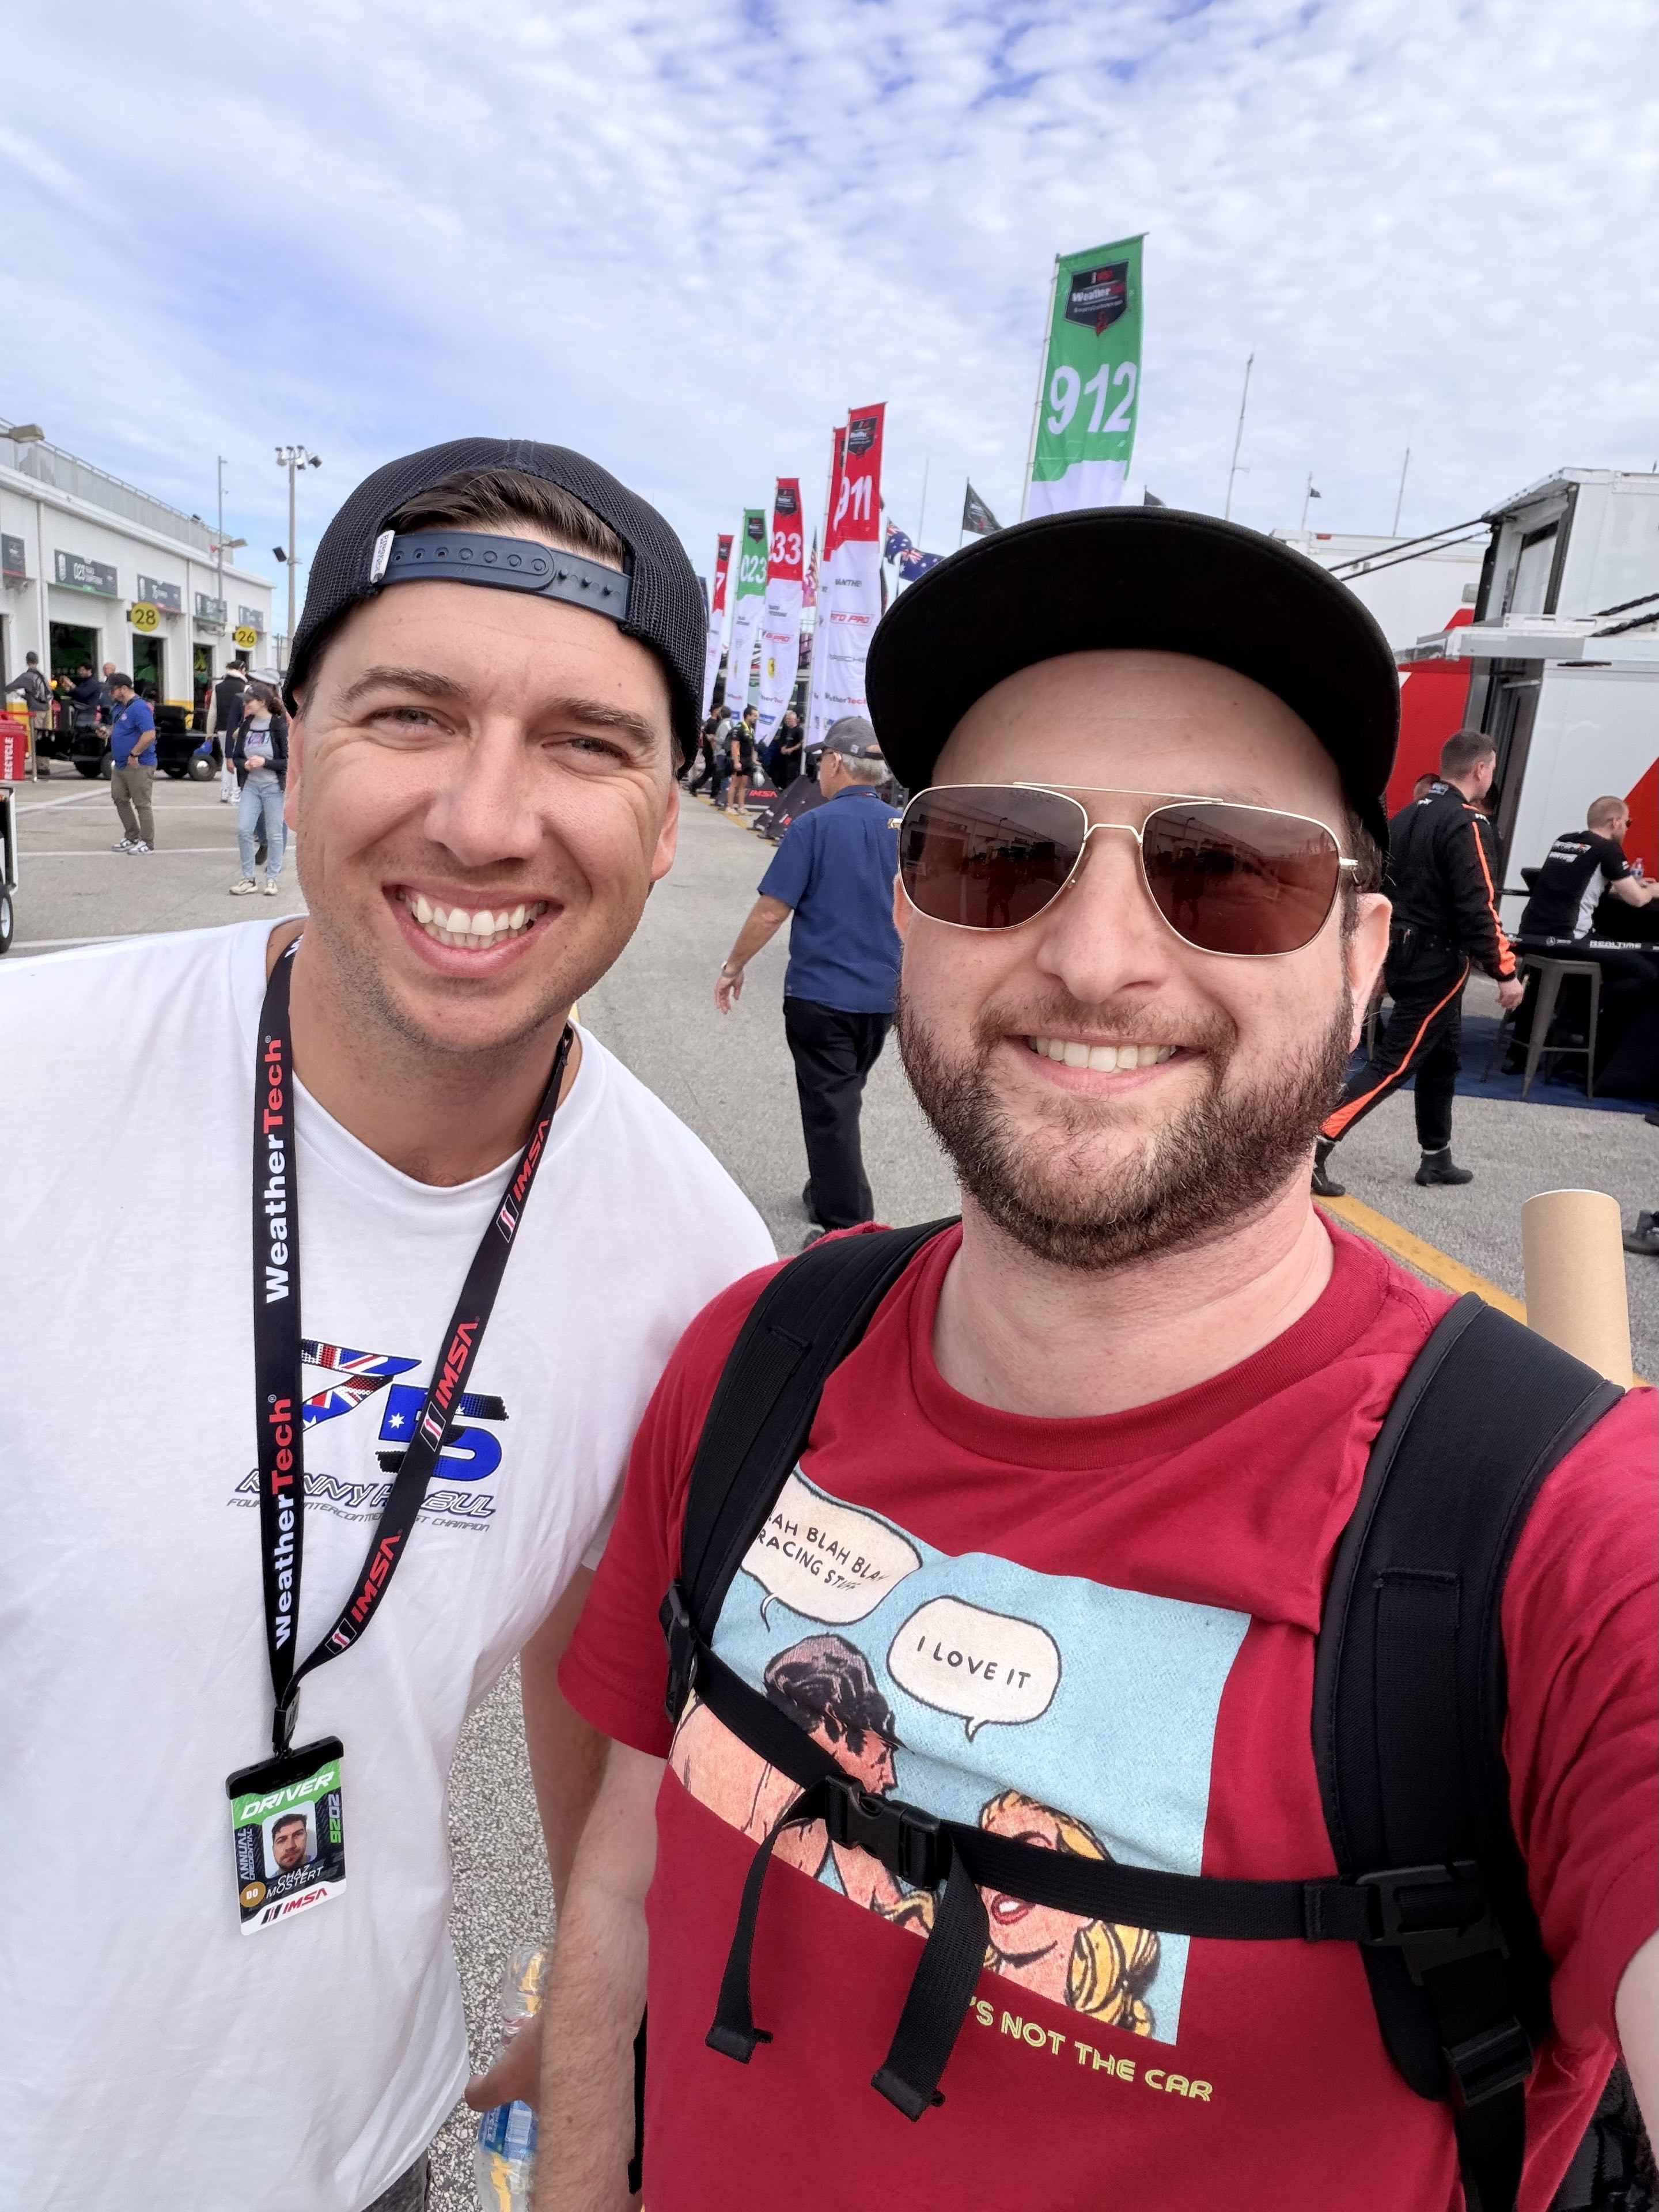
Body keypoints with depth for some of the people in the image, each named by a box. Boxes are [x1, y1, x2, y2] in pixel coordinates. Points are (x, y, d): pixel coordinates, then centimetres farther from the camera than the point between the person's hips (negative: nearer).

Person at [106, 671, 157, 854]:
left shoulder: (139, 707, -17)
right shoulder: (120, 707, 12)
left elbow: (150, 735, -26)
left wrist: (134, 755, -22)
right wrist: (107, 731, 6)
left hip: (138, 766, -10)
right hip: (121, 764, 10)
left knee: (141, 804, -3)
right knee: (119, 799, 14)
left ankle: (147, 843, 4)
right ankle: (132, 837, 24)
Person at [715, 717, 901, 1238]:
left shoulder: (812, 827, -12)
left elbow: (771, 911, -14)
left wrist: (733, 967, -1)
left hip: (820, 993, -5)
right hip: (884, 994, 5)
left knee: (829, 1110, 1)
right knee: (843, 1099, 22)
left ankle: (846, 1230, 2)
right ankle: (827, 1195, 36)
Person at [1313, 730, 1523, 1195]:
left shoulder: (1406, 817, 10)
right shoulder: (1468, 823, -15)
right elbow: (1478, 909, -22)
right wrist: (1505, 972, -16)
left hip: (1404, 955, 9)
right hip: (1437, 962, -9)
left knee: (1441, 1059, 20)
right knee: (1393, 1062, -8)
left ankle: (1436, 1160, 28)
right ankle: (1312, 1147, -14)